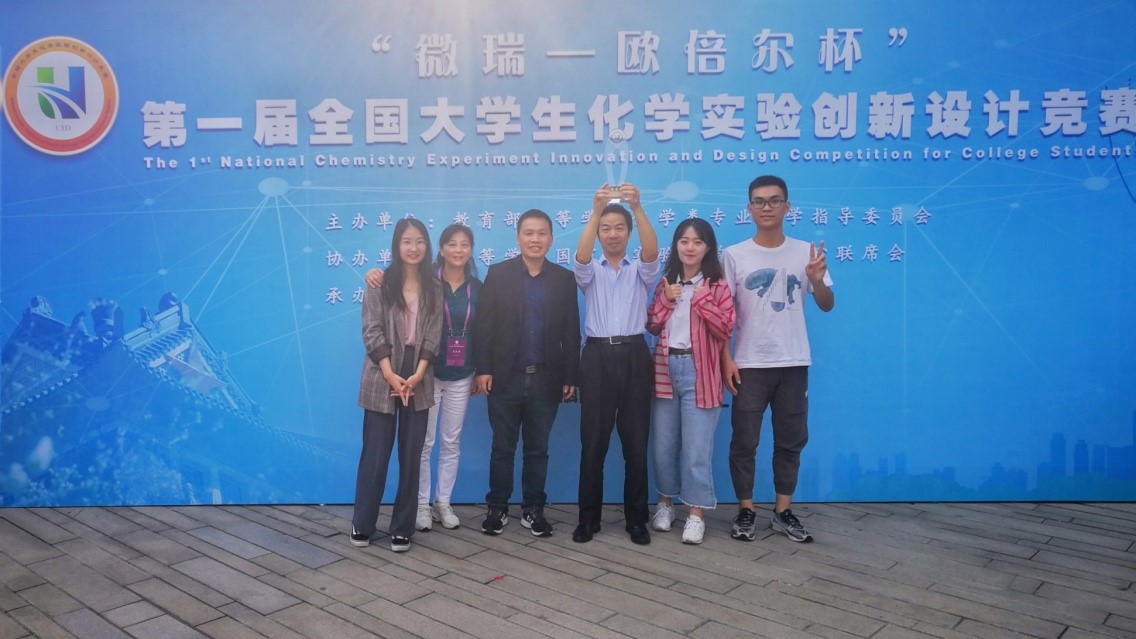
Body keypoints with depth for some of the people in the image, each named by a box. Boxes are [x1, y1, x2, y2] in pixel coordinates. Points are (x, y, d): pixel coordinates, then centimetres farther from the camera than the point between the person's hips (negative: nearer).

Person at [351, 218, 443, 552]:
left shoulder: (433, 287, 7)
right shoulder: (379, 282, -1)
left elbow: (433, 335, 2)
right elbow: (372, 331, -6)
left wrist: (418, 375, -10)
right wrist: (390, 375, -14)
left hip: (418, 380, 3)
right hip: (383, 379, -2)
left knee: (411, 455, 6)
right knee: (375, 453, 2)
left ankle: (402, 529, 16)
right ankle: (362, 524, 18)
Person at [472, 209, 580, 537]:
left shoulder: (564, 279, 5)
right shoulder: (498, 274, 1)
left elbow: (571, 332, 4)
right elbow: (483, 325, -2)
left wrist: (570, 377, 1)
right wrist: (482, 369, -9)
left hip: (546, 379, 1)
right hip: (505, 377, -1)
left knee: (538, 449, 11)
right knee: (502, 448, 8)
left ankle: (533, 510, 23)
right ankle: (497, 508, 21)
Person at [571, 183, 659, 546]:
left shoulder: (641, 271, 12)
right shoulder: (590, 272, 12)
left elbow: (652, 251, -10)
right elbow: (581, 256, -11)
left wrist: (638, 207, -23)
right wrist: (595, 210, -23)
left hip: (634, 356, 0)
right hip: (598, 356, 0)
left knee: (636, 441, 4)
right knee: (593, 442, 3)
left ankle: (636, 519, 15)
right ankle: (588, 518, 14)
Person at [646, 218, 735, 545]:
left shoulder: (717, 286, -2)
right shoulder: (666, 282, 11)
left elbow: (726, 328, -12)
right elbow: (651, 326, 6)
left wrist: (702, 299, -16)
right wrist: (666, 300, -7)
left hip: (699, 372, -4)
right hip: (665, 368, 4)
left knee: (697, 447, -2)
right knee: (663, 444, 11)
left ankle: (695, 514, 9)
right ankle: (665, 503, 28)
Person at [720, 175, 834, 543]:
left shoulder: (806, 252, 3)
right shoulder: (734, 255, -2)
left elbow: (827, 306, 6)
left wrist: (817, 280, -14)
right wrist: (726, 359, -6)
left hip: (794, 363, 2)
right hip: (749, 365, -2)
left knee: (791, 440, 10)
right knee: (744, 441, 3)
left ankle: (783, 512, 23)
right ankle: (746, 511, 17)